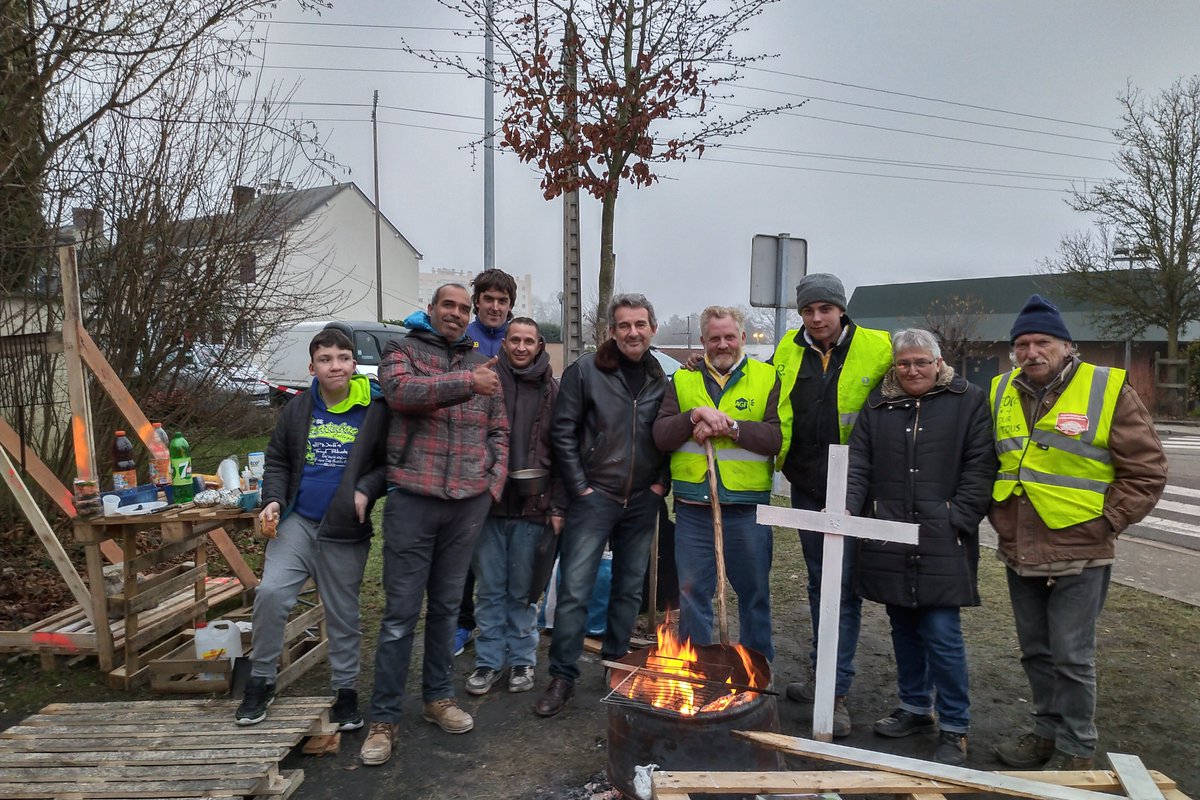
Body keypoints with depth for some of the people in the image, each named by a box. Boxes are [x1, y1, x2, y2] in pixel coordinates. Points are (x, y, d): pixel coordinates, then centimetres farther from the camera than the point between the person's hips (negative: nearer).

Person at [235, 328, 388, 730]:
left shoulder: (375, 410, -6)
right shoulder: (298, 408, 3)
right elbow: (276, 460, 11)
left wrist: (367, 489, -16)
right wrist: (273, 500, -5)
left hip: (346, 531, -2)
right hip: (297, 522, 2)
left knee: (343, 615, 10)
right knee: (270, 593, -13)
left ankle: (346, 690, 27)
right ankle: (261, 681, 8)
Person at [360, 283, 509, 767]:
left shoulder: (482, 364, 15)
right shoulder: (403, 350, 4)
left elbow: (499, 431, 17)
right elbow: (400, 390, -18)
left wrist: (495, 482, 4)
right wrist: (465, 383, -25)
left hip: (469, 504, 4)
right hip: (413, 498, -3)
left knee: (446, 606, 14)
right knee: (401, 612, -1)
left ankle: (438, 698, 30)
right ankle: (384, 719, 11)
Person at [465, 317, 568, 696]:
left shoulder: (552, 391, 5)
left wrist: (558, 506, -2)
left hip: (533, 507, 0)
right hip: (488, 502, 0)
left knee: (523, 590, 10)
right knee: (490, 589, 9)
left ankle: (522, 659, 25)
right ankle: (489, 661, 22)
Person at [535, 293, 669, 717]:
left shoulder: (663, 378, 4)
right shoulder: (586, 369, -6)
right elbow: (562, 431, -7)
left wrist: (662, 482, 1)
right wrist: (580, 486, -9)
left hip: (642, 501, 4)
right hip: (595, 497, -3)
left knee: (629, 589, 14)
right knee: (574, 591, -3)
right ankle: (563, 678, 9)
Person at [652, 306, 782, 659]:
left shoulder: (767, 378, 3)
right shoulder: (683, 380, 9)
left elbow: (778, 436, -9)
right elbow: (660, 436, -1)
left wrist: (730, 426, -18)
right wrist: (696, 415, -16)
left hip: (748, 509, -1)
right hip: (693, 509, 2)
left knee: (754, 593, 13)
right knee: (692, 594, 11)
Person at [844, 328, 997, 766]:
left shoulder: (968, 401, 1)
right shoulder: (877, 406, 11)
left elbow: (979, 467, -3)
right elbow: (858, 464, 5)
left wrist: (958, 520, -11)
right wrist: (847, 507, -11)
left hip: (942, 543, -4)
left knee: (942, 635, -4)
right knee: (903, 628, 15)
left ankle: (953, 728, 11)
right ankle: (915, 707, 32)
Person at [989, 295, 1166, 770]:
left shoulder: (1107, 391, -8)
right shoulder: (1001, 394, 6)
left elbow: (1146, 469, -6)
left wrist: (1105, 524, -9)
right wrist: (998, 516, 9)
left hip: (1079, 556, -5)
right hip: (1019, 555, 5)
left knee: (1071, 657, 3)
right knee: (1036, 652, 17)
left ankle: (1076, 752, 20)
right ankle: (1048, 731, 34)